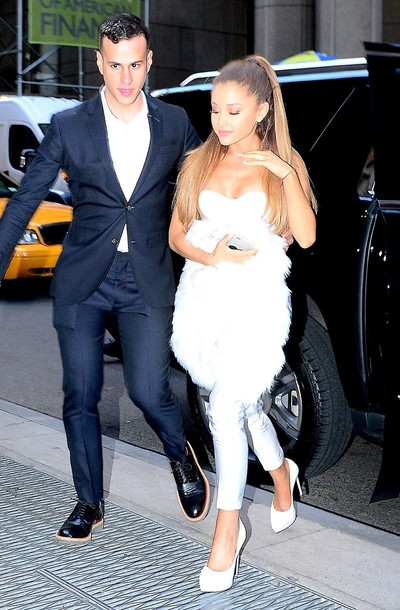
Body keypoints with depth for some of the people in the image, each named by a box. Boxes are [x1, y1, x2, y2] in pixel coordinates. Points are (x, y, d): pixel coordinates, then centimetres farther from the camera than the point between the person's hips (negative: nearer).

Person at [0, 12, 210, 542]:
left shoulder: (175, 124, 2)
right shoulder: (69, 127, -2)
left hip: (147, 280, 0)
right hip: (82, 280, 1)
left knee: (148, 391, -5)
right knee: (80, 396, 5)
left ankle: (182, 458, 29)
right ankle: (89, 504, 24)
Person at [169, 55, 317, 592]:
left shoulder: (285, 163, 1)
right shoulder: (199, 162, 8)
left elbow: (306, 237, -9)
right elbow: (176, 234, 8)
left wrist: (286, 174, -19)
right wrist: (210, 256, -11)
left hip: (257, 303, -3)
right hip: (202, 299, 4)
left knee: (226, 411, -13)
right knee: (242, 405, 15)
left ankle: (227, 531, -1)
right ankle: (282, 473, 44)